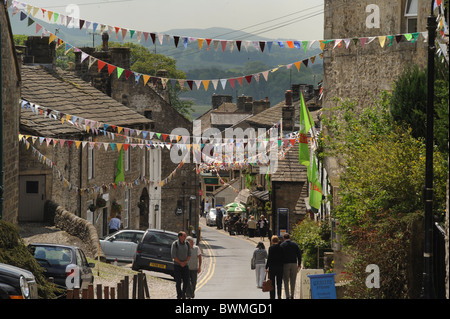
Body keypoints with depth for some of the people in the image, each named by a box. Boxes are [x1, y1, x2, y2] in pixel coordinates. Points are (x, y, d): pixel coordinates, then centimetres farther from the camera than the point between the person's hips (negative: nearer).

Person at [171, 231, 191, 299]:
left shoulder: (187, 244, 4)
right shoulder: (175, 244, -9)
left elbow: (189, 254, 8)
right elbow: (173, 255, -11)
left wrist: (186, 262, -9)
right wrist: (180, 263, -13)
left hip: (185, 265, 4)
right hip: (177, 265, -4)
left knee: (186, 281, 0)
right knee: (178, 281, -2)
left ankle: (183, 293, 23)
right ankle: (179, 296, 8)